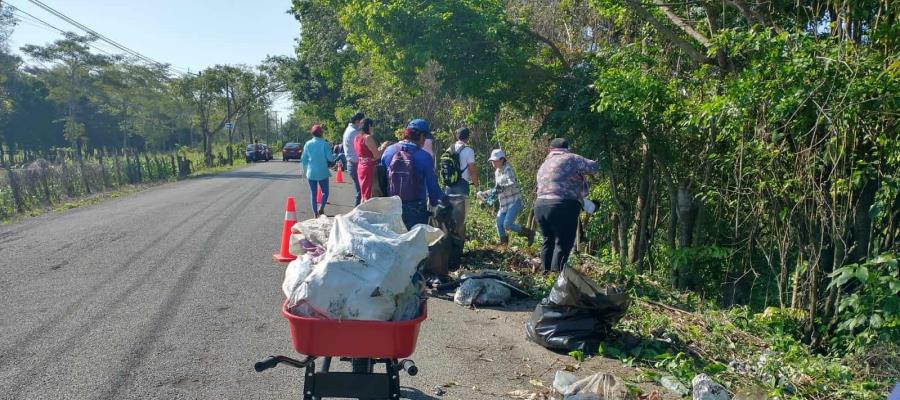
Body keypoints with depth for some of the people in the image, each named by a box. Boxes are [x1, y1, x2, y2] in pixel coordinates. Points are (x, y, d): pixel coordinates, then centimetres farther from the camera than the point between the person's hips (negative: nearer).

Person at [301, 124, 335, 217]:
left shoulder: (308, 144, 0)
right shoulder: (324, 144, -9)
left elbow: (303, 159, 4)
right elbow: (330, 158, -8)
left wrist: (305, 169, 18)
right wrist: (334, 156, 13)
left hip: (311, 172, 3)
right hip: (322, 173, -3)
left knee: (313, 193, 10)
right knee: (325, 192, 11)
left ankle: (315, 213, 9)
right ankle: (321, 208, -6)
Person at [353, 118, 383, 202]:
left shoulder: (357, 138, 12)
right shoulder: (368, 137, -14)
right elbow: (377, 156, -15)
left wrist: (379, 148, 22)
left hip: (360, 167, 9)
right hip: (369, 168, -9)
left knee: (364, 195, 17)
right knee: (369, 196, -4)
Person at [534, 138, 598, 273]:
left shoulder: (544, 165, 23)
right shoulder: (570, 159, 1)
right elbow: (593, 167, 0)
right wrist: (581, 170, 21)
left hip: (540, 205, 7)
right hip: (563, 207, -7)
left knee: (548, 240, 20)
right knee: (563, 243, 2)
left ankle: (546, 272, 25)